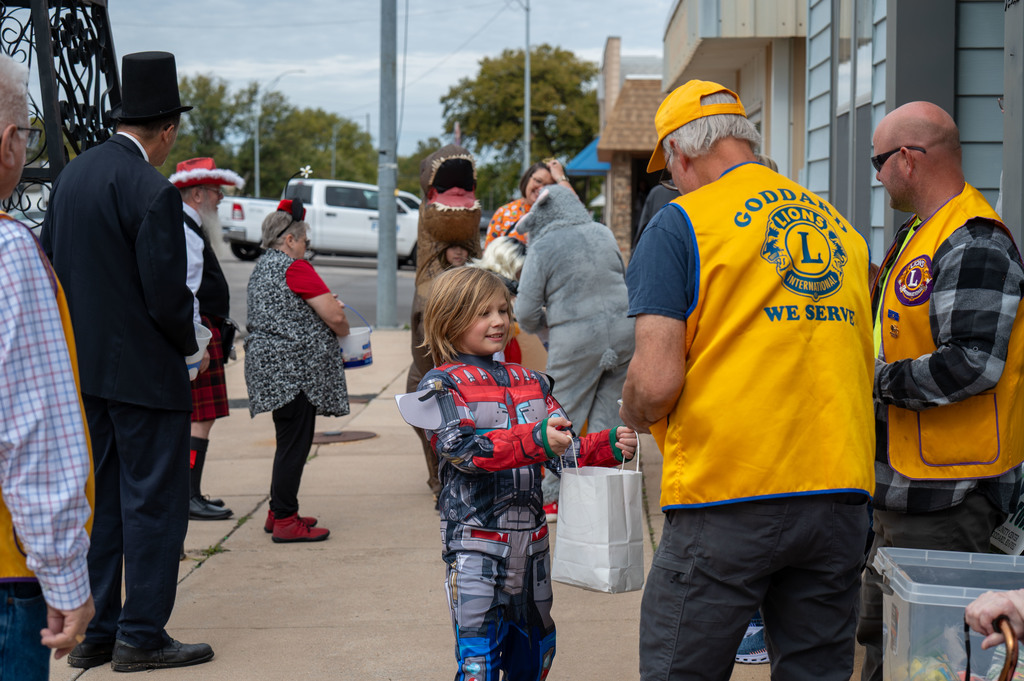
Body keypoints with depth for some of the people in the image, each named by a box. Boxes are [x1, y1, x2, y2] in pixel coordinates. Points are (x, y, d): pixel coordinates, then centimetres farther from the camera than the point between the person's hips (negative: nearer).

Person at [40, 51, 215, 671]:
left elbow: (50, 265, 12)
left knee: (98, 499, 14)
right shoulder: (153, 192, -19)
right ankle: (142, 636, 6)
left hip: (83, 366, 8)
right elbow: (167, 294, -20)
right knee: (154, 502, 2)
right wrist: (190, 341, -1)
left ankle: (94, 631, 19)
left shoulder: (73, 174, 6)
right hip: (143, 371, -8)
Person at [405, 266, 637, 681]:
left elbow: (565, 453, 11)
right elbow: (462, 448, -20)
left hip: (530, 537, 6)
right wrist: (535, 440, -31)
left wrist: (608, 447, -10)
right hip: (475, 540, -6)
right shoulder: (442, 385, -4)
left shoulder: (530, 382, 15)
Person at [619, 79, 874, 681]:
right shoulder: (841, 228, 14)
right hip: (842, 493, 6)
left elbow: (656, 382, -12)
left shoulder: (682, 223, -4)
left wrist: (634, 414, 9)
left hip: (726, 501, -5)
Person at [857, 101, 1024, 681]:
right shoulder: (920, 235, 17)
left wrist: (877, 382, -17)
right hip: (903, 491, 11)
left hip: (949, 499, -11)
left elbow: (972, 364, -27)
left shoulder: (974, 245, -17)